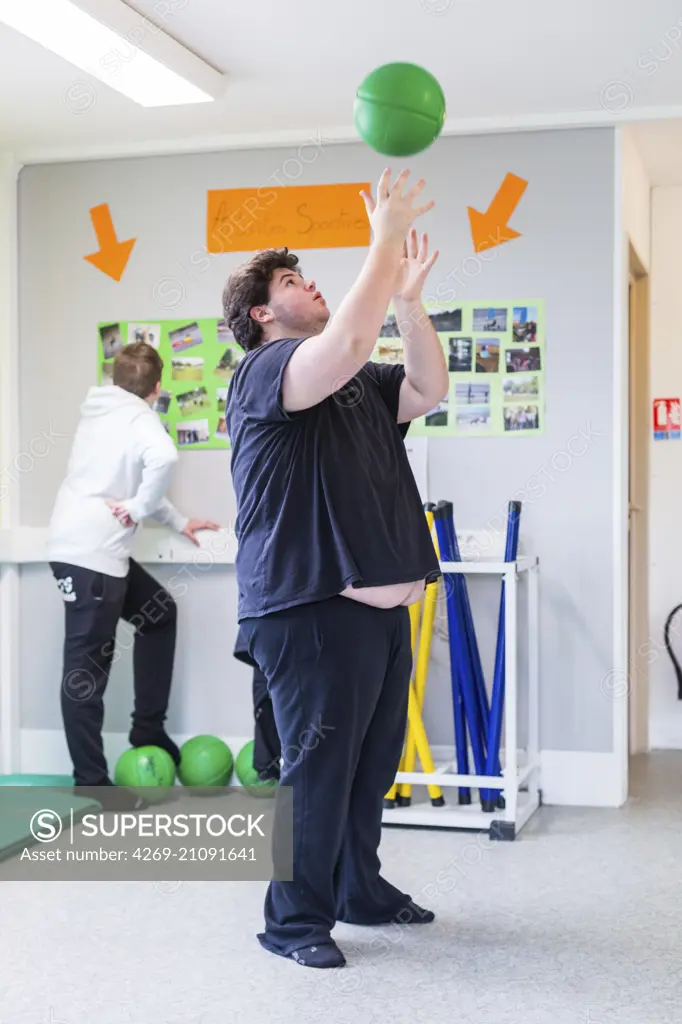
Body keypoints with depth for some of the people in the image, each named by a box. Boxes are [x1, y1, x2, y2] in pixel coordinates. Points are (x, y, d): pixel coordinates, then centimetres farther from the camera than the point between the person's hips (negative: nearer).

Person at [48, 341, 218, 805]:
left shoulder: (99, 413, 18)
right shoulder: (139, 418, -8)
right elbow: (163, 459, -31)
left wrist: (180, 522, 30)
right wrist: (139, 508, -16)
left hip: (86, 547, 9)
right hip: (90, 554, -9)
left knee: (160, 613, 21)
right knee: (87, 668, -6)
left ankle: (148, 729, 24)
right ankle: (90, 781, -1)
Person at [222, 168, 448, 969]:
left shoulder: (359, 385, 20)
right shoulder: (266, 369, -8)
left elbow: (430, 389, 13)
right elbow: (347, 344, -26)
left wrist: (407, 295, 4)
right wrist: (386, 239, -18)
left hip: (382, 608, 9)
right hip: (310, 611, -8)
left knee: (371, 766, 16)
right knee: (317, 770, -2)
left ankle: (360, 891, 31)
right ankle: (294, 919, 11)